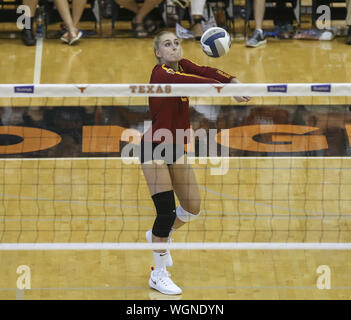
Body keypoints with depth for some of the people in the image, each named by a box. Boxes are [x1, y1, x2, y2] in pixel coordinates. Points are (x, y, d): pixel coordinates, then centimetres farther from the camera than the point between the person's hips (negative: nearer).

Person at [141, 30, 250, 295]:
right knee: (166, 210, -11)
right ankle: (159, 275, 3)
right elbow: (194, 82, -38)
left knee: (193, 208, 10)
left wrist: (233, 81, -38)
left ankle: (159, 235, 39)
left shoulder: (182, 66, 0)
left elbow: (204, 72, -18)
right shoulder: (161, 74, -22)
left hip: (176, 149, 8)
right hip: (154, 150, -8)